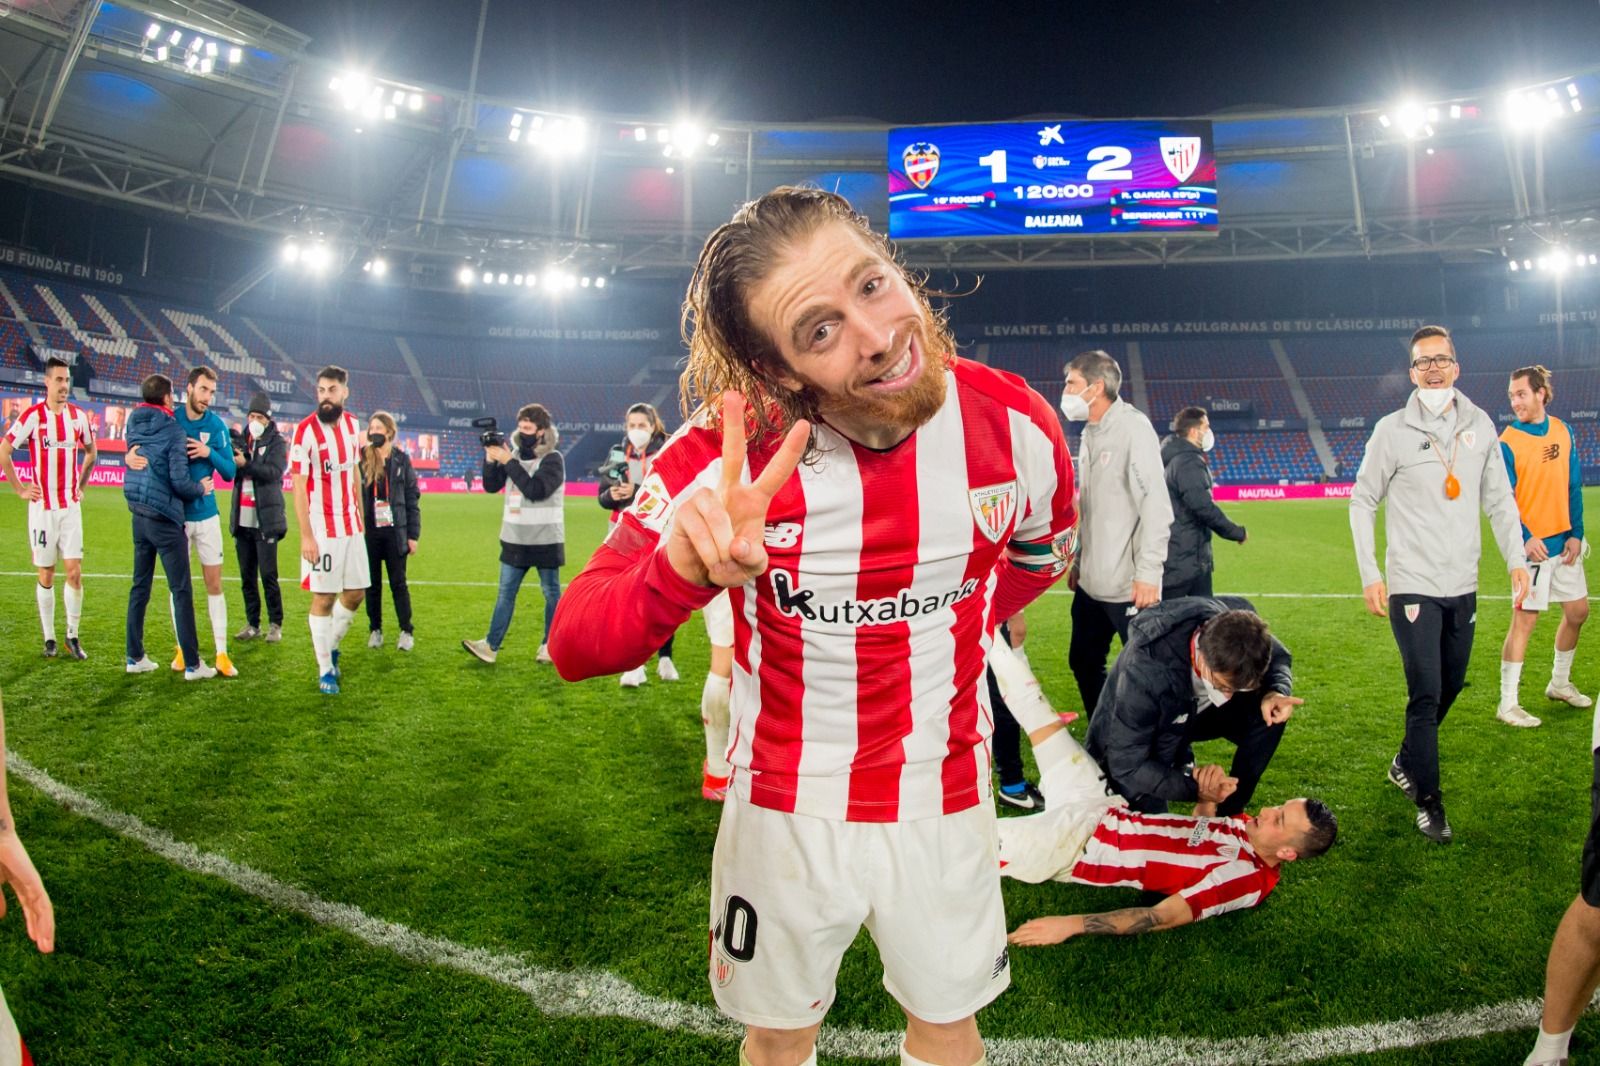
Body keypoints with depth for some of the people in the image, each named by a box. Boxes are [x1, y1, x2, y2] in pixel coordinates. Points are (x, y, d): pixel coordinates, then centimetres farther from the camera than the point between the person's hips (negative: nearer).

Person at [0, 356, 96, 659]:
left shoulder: (78, 416, 5)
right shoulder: (32, 416, -9)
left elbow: (90, 452, 22)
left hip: (71, 506, 3)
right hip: (43, 507, -3)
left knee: (75, 573, -1)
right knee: (46, 575, 4)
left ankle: (73, 636, 10)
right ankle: (49, 638, 15)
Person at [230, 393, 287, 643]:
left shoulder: (276, 442, 1)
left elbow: (274, 471, -14)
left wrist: (246, 464, -24)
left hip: (266, 521, -5)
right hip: (242, 520, 5)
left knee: (268, 575, -5)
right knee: (247, 576, 8)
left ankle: (276, 624, 3)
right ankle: (252, 624, 15)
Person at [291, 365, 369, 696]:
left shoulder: (352, 424, 6)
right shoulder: (306, 430, -13)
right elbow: (299, 486, -13)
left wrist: (360, 516, 14)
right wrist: (306, 535, -17)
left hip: (351, 525, 6)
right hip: (322, 528, -6)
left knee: (356, 593, 12)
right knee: (324, 598, -1)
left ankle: (330, 646, 34)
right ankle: (325, 670, 11)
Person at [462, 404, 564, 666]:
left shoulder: (553, 459, -9)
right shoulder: (515, 454, 7)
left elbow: (535, 490, -23)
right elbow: (491, 486, 6)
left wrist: (509, 462, -21)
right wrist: (491, 460, -10)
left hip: (545, 540, -5)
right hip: (515, 539, 6)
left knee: (551, 593, 6)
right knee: (505, 592, 4)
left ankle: (550, 645, 16)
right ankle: (491, 645, 5)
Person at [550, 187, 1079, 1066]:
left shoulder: (1012, 424, -15)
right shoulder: (727, 457, -22)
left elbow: (1042, 547, 10)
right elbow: (573, 645, -26)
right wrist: (682, 569, -45)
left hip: (945, 802, 2)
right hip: (783, 809, -1)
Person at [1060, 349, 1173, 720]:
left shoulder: (1133, 427, -13)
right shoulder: (1090, 433, 12)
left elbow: (1155, 506, -18)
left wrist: (1147, 574, -21)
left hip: (1129, 586, -8)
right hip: (1092, 583, 9)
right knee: (1083, 662, 15)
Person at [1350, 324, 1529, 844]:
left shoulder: (1480, 425, 5)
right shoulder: (1393, 430, -6)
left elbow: (1499, 498, 11)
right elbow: (1363, 501, -2)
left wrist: (1517, 559, 1)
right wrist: (1369, 574, -7)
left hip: (1462, 585, 5)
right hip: (1413, 585, -5)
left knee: (1450, 686, 15)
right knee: (1426, 694, -8)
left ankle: (1406, 763, 37)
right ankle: (1428, 802, 4)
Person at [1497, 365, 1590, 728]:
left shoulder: (1562, 431, 5)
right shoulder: (1508, 443, -11)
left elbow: (1573, 486, 8)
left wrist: (1576, 533, 0)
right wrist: (1525, 538, -25)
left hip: (1565, 542, 7)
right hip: (1533, 545, -6)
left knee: (1578, 611, 16)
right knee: (1524, 620, -7)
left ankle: (1559, 683, 36)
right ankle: (1508, 704, -1)